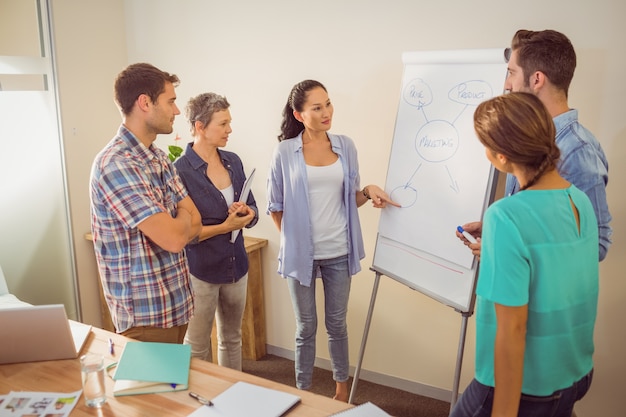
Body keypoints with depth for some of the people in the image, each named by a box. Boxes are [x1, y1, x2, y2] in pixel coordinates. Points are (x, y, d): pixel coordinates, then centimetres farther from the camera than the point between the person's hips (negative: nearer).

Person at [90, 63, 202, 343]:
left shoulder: (159, 158, 7)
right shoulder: (115, 164, -22)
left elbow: (195, 223, 4)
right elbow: (173, 237, -25)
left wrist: (171, 225, -15)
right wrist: (183, 216, -5)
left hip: (177, 303, 8)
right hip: (146, 314, -8)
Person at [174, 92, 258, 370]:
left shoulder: (233, 162, 3)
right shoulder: (181, 170, -15)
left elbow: (253, 210, 10)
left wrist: (246, 212, -11)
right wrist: (225, 227, -21)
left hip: (236, 266, 6)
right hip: (199, 271, -6)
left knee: (232, 339, 19)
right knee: (197, 346, 11)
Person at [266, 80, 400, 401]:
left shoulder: (346, 146, 0)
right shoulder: (285, 152, -8)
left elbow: (349, 199, 7)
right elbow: (275, 205, 0)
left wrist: (368, 191, -12)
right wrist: (293, 240, 1)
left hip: (338, 253, 2)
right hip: (301, 253, -2)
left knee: (337, 323, 16)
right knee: (306, 326, 13)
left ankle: (342, 388, 36)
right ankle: (303, 392, 31)